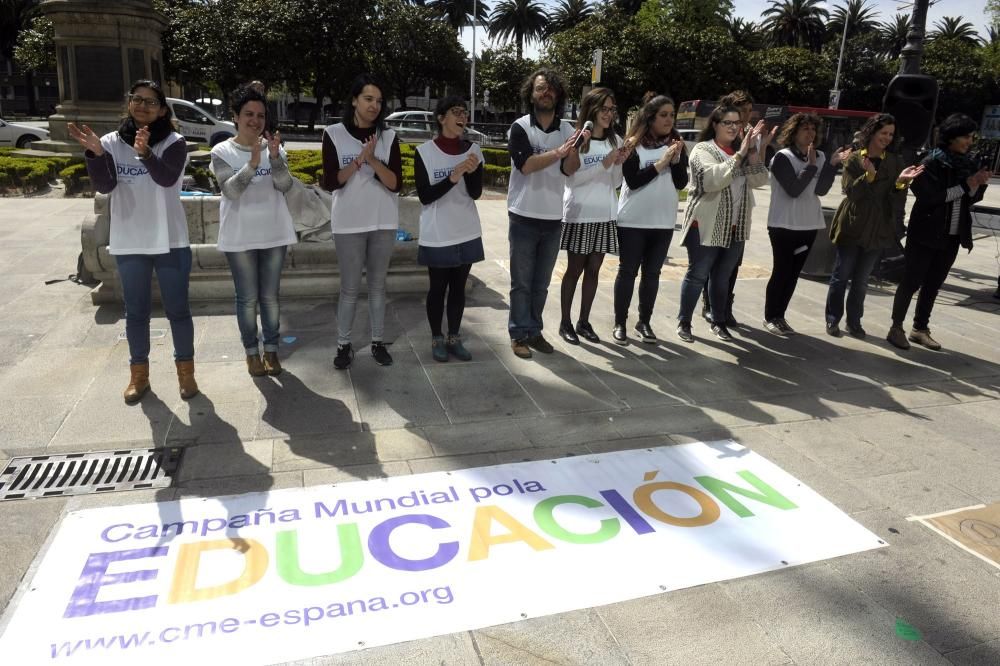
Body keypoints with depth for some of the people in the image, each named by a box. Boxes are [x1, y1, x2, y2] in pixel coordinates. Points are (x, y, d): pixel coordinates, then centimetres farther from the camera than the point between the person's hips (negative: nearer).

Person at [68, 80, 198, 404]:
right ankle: (138, 373, 24)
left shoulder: (173, 143, -4)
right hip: (128, 244, 3)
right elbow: (105, 186, -9)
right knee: (136, 312, 12)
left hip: (170, 242, -2)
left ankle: (185, 370, 19)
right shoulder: (112, 142, 3)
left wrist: (145, 153, -41)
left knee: (177, 309, 5)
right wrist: (95, 152, -25)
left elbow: (167, 178, -23)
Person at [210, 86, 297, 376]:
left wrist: (274, 156, -27)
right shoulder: (222, 152, -4)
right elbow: (230, 190, -18)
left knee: (270, 297, 10)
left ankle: (271, 349, 22)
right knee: (247, 298, 6)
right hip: (240, 238, -2)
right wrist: (252, 164, -31)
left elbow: (285, 185, -12)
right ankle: (252, 352, 20)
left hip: (274, 234, 2)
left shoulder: (274, 149, 1)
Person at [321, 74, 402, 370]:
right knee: (350, 288, 3)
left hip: (384, 222, 2)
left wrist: (373, 160, -19)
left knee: (377, 285, 10)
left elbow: (396, 184, -5)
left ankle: (378, 342, 21)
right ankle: (343, 345, 15)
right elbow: (330, 182, -9)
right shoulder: (334, 134, -2)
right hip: (349, 223, -2)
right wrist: (360, 159, -18)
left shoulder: (388, 137, 3)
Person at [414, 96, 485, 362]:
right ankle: (436, 339, 20)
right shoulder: (424, 152, -8)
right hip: (437, 235, -3)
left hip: (467, 233, 3)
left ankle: (454, 338, 23)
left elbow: (476, 193, -2)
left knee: (458, 288, 11)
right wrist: (453, 177, -23)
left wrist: (472, 172, -21)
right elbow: (424, 196, -12)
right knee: (438, 289, 6)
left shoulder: (473, 150, 1)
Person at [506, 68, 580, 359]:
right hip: (525, 217, -4)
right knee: (521, 282, 2)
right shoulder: (520, 127, -6)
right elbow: (525, 165, -19)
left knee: (541, 282, 11)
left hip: (553, 218, 4)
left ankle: (534, 331, 21)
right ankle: (519, 334, 11)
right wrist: (559, 152, -26)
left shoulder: (566, 129, 7)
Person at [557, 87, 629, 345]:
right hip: (579, 214, -5)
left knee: (593, 270, 9)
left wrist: (619, 164, -10)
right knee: (574, 269, 3)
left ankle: (584, 322, 20)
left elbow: (616, 183, 9)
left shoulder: (615, 140, 7)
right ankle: (565, 323, 14)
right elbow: (572, 178, -14)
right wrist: (604, 164, -19)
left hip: (605, 215, 5)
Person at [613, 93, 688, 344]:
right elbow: (633, 181, -15)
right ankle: (619, 323, 10)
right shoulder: (633, 145, -5)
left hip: (663, 221, 4)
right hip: (633, 221, -4)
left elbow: (681, 183, 1)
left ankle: (644, 322, 20)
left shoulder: (676, 144, 8)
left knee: (652, 273, 9)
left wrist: (676, 159, -13)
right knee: (627, 272, 2)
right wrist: (661, 163, -17)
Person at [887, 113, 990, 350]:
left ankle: (920, 329, 20)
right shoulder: (932, 162, -10)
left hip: (952, 236, 6)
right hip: (926, 233, -6)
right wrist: (965, 185, -16)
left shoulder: (968, 163, 8)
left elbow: (971, 199, 11)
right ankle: (896, 328, 7)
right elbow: (930, 196, -18)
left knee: (933, 284, 11)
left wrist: (979, 184, -9)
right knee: (911, 282, -1)